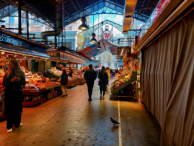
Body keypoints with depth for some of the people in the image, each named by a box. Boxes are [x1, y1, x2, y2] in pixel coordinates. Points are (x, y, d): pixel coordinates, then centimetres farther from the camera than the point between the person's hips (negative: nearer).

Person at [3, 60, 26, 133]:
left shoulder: (20, 73, 1)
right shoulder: (7, 73, -1)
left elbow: (24, 83, 1)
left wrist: (19, 80, -19)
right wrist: (11, 81, -19)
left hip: (18, 93, 2)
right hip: (9, 93, -2)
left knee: (18, 108, 11)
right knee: (9, 109, 1)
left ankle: (17, 123, 28)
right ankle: (9, 126, 10)